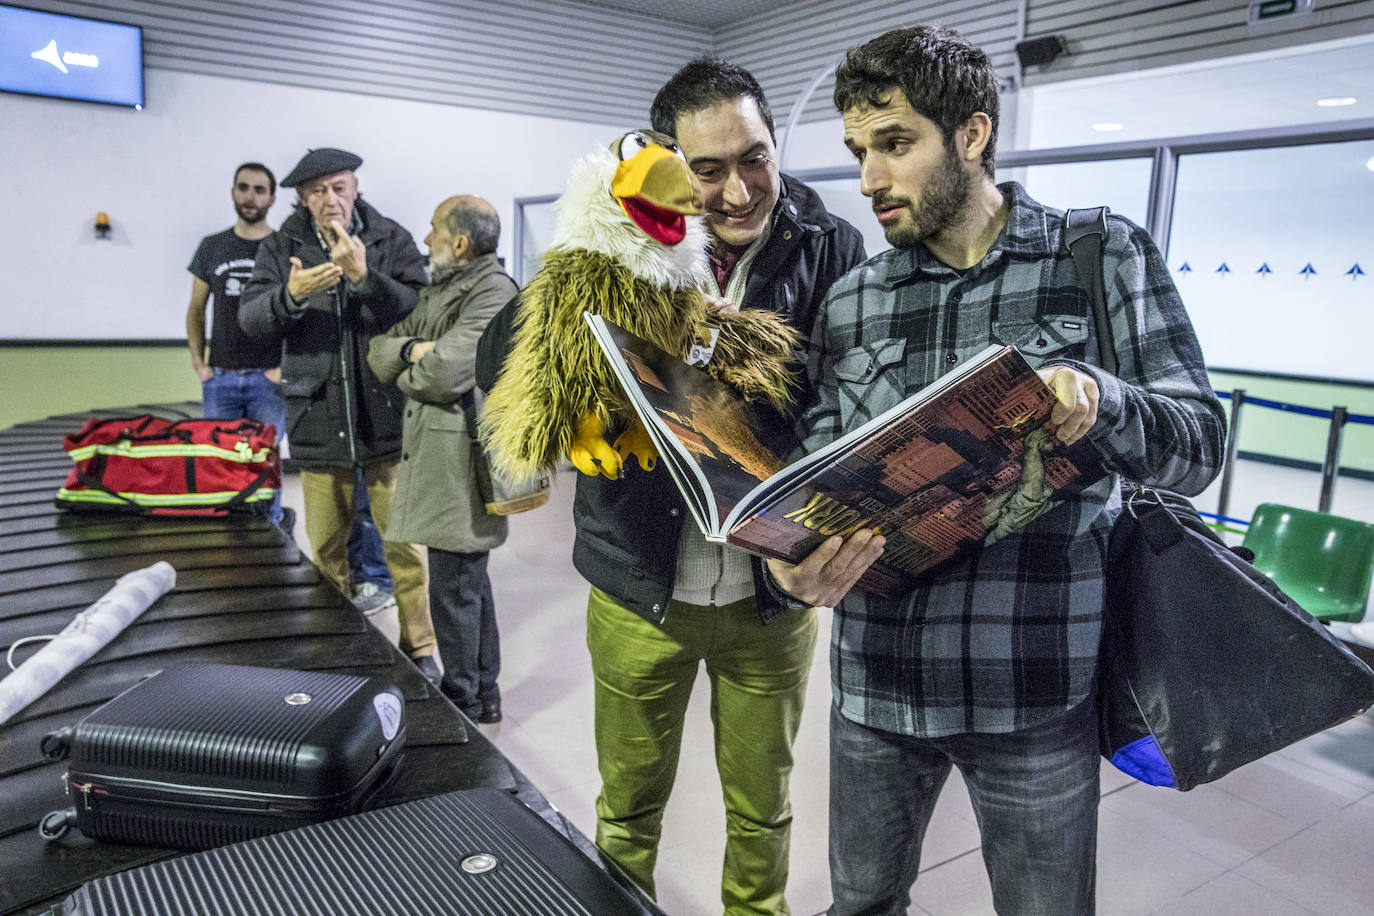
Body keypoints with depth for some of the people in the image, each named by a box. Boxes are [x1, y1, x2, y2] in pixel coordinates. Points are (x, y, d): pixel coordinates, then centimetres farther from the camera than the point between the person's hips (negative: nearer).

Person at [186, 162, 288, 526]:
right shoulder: (212, 247, 11)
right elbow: (196, 309, 17)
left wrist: (287, 366, -7)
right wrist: (198, 362, 7)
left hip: (269, 378, -3)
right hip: (220, 377, 4)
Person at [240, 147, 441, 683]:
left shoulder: (392, 241, 2)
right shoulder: (280, 248, 6)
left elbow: (419, 313, -10)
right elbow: (250, 319, -4)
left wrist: (364, 276, -22)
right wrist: (290, 295, -23)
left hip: (386, 416, -2)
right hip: (318, 418, 2)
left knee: (403, 543, 4)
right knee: (325, 547, 13)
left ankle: (418, 648, 17)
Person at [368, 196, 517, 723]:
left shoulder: (493, 292, -14)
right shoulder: (439, 291, 17)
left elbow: (445, 374, -23)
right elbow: (379, 350, 12)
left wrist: (404, 372, -2)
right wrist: (411, 350, -9)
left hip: (462, 463, -10)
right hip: (432, 457, 10)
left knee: (454, 590, 0)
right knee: (469, 582, 18)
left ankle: (462, 704, 16)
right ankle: (484, 694, 32)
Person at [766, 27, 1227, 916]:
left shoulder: (1105, 257, -2)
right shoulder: (849, 302, 5)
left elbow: (1199, 442, -5)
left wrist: (1097, 401, -27)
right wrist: (799, 559, -19)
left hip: (1036, 691, -2)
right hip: (875, 677, 3)